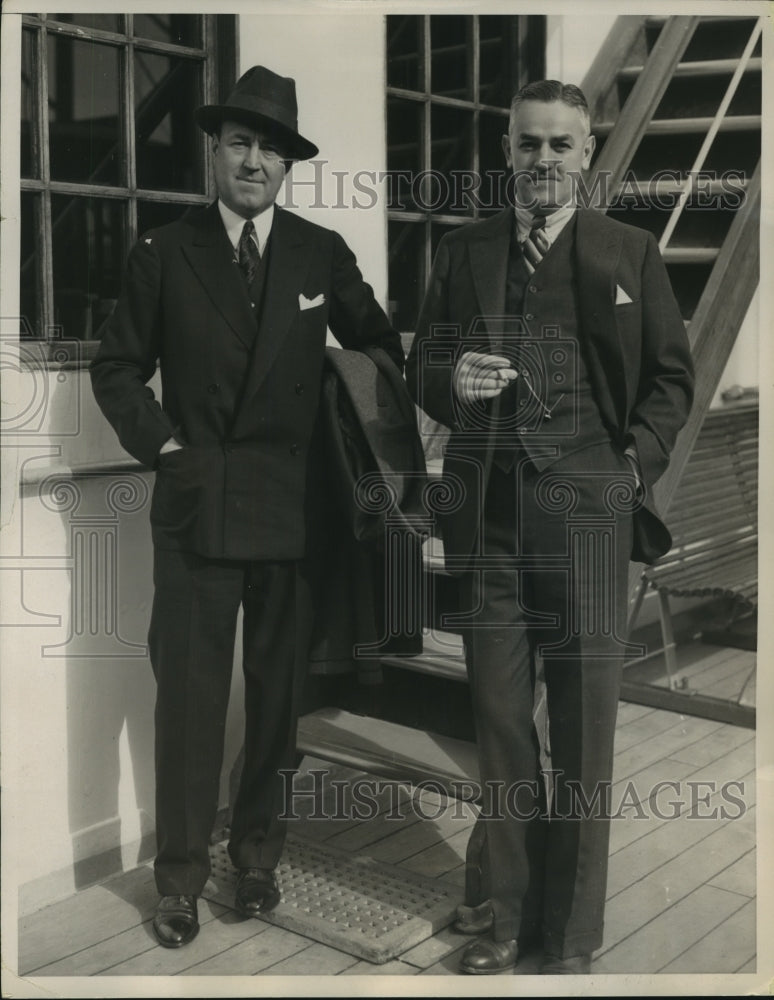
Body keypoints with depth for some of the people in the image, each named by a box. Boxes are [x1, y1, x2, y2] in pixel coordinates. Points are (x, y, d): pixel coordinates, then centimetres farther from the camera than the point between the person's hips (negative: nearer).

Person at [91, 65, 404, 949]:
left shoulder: (322, 254, 6)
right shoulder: (163, 253, 4)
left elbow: (376, 344, 15)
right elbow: (117, 367, 8)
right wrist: (161, 445, -4)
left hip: (293, 504, 2)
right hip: (196, 501, -1)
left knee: (278, 686, 9)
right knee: (188, 690, -1)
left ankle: (258, 853, 25)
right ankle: (180, 875, 13)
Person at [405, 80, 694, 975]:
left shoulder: (630, 253, 7)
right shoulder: (461, 252, 11)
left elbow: (670, 374, 10)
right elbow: (420, 371, 14)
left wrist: (639, 462, -3)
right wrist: (452, 380, -8)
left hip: (587, 507, -1)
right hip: (486, 509, 2)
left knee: (584, 725, 3)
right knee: (498, 716, 7)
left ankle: (570, 934, 17)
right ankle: (501, 911, 22)